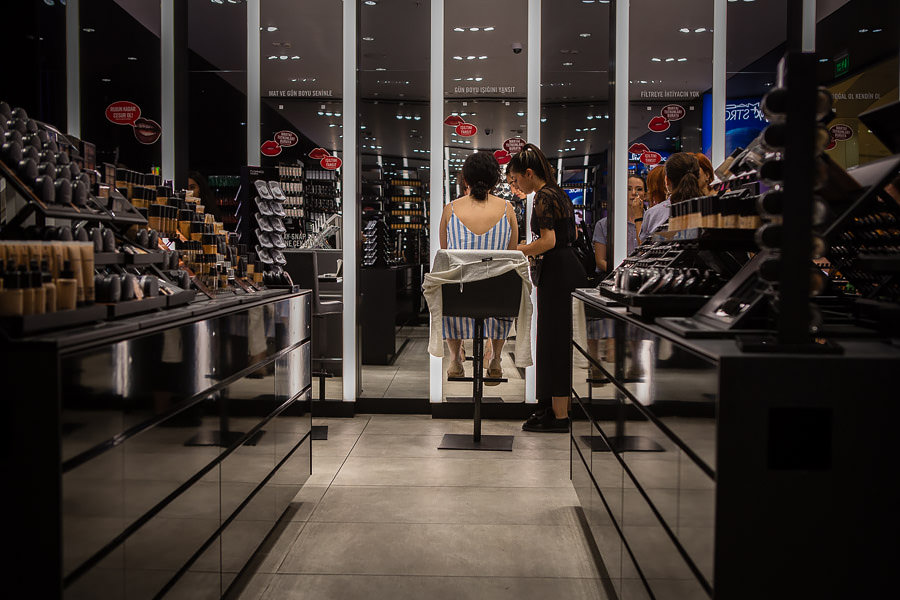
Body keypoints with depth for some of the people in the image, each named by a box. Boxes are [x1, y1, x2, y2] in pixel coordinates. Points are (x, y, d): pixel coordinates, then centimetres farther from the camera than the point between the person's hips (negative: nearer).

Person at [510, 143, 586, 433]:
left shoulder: (543, 197, -14)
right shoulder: (558, 192, 15)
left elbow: (548, 241, -22)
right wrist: (531, 250, 21)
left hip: (557, 274, -10)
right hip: (571, 269, 10)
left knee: (555, 342, -3)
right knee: (563, 340, 15)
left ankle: (559, 415, 4)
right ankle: (561, 405, 24)